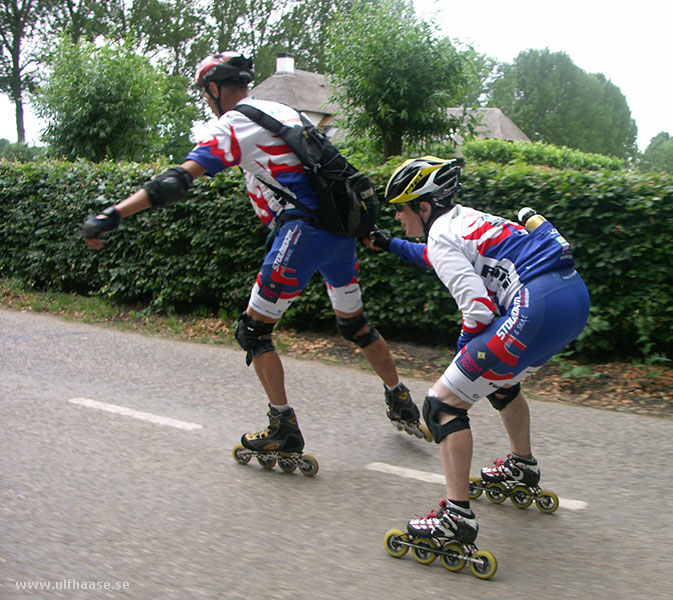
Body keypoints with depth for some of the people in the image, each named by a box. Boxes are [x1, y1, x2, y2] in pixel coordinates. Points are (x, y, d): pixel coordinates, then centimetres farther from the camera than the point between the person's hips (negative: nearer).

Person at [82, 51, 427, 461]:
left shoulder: (233, 124, -3)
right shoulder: (285, 111, 20)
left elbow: (180, 178, -15)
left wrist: (114, 215, -18)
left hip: (303, 230, -8)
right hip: (341, 227, 8)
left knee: (254, 330, 6)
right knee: (355, 323, 24)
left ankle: (284, 428, 8)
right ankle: (401, 402, 35)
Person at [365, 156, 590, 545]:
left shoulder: (441, 234, -4)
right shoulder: (465, 217, 23)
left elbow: (479, 308, -13)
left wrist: (465, 348, 6)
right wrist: (390, 245, 52)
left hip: (537, 309, -10)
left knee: (443, 405, -3)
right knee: (499, 378, 36)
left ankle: (457, 517, -8)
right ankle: (523, 465, 53)